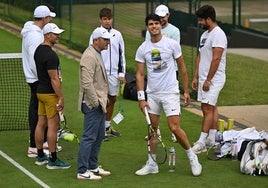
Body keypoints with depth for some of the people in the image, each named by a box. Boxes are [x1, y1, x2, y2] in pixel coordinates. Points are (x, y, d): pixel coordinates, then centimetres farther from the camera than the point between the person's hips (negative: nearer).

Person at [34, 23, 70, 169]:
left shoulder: (38, 50, 10)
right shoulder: (50, 55, -21)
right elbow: (54, 79, -22)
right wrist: (61, 98, -18)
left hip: (40, 90, 10)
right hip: (50, 94, -10)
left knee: (41, 123, 13)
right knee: (53, 126, -5)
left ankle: (40, 157, 21)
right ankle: (53, 160, -2)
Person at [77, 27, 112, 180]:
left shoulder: (97, 54, 16)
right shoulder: (89, 56, -17)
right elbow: (87, 83, -23)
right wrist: (96, 102, -20)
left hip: (99, 103, 10)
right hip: (92, 104, -10)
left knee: (99, 136, 16)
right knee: (89, 137, -7)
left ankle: (93, 166, 26)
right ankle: (82, 171, -3)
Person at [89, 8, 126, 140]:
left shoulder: (117, 34, 7)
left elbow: (121, 54, 11)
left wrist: (122, 73, 6)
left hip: (114, 73, 4)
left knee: (112, 99, 12)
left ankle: (108, 126, 24)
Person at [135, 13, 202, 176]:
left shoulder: (172, 44, -4)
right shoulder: (143, 49, 2)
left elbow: (182, 68, 3)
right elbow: (140, 74, 4)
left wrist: (186, 91, 4)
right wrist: (141, 98, -3)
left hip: (170, 92, -4)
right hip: (152, 94, 4)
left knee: (175, 128, -11)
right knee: (152, 129, 8)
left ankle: (192, 157, 6)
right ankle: (152, 164, 18)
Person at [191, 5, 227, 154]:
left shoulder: (218, 34, -15)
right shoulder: (205, 35, 16)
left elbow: (216, 59, -20)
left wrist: (208, 80, -20)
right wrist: (196, 77, 16)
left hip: (213, 79, -10)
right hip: (204, 79, 10)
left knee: (208, 109, -11)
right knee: (211, 108, 12)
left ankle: (202, 143, -13)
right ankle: (211, 139, 16)